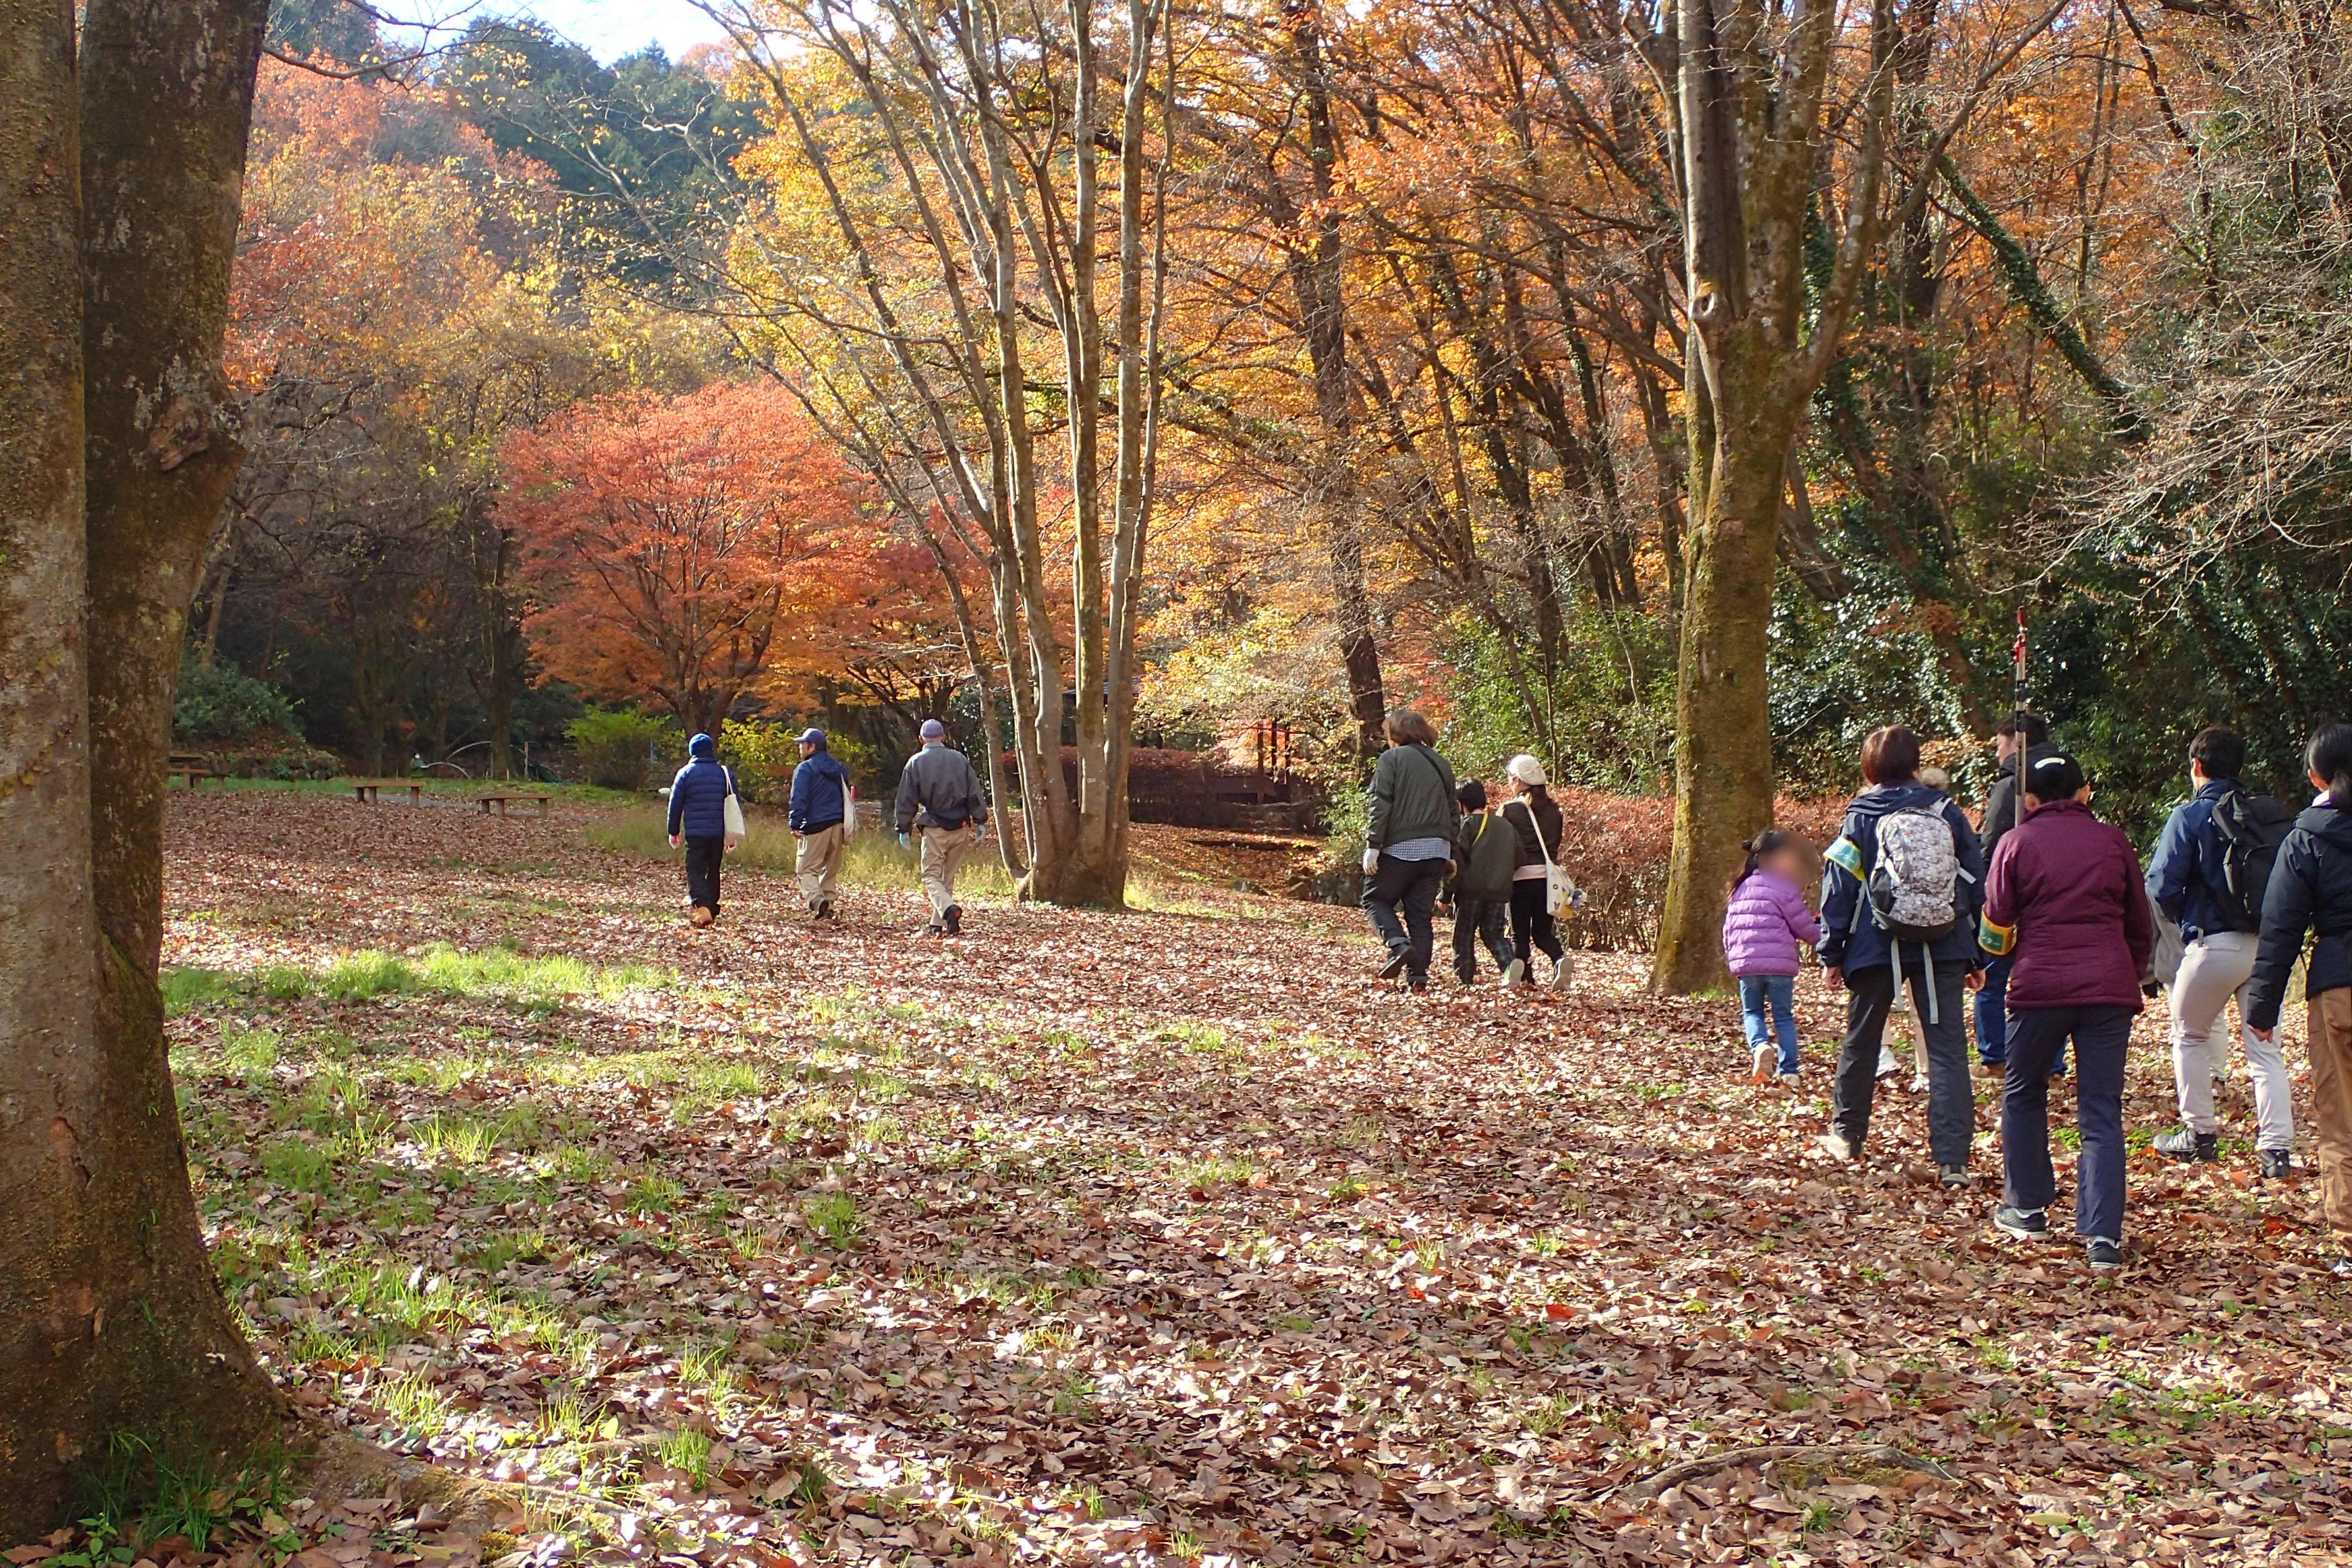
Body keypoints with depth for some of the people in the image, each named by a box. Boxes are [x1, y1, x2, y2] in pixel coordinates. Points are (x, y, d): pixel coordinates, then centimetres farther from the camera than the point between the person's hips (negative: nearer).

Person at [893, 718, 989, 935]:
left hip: (934, 828, -3)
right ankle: (938, 923, 15)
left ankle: (949, 909, -27)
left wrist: (904, 829, 7)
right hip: (961, 827, 3)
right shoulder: (960, 759, 6)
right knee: (949, 877, 13)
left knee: (931, 876, -1)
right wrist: (980, 821, 11)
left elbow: (906, 800, 1)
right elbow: (975, 793, 6)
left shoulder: (916, 762, 0)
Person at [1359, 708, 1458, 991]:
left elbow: (1380, 805, -11)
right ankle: (1417, 975, 3)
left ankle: (1399, 944, -14)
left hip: (1401, 848, -6)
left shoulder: (1391, 759, -2)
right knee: (1420, 914, 9)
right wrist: (1451, 855, 23)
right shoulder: (1441, 764, 18)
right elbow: (1454, 812, 20)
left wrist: (1373, 845, -12)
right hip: (1436, 850, 6)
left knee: (1376, 898, 9)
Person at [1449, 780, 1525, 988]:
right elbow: (1518, 860, 15)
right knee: (1493, 934, 12)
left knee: (1464, 935, 8)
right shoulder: (1506, 827, 16)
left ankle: (1465, 977, 7)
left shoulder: (1466, 824, -3)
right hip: (1500, 892, 5)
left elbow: (1457, 861, -11)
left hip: (1471, 890, -5)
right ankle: (1510, 962, -14)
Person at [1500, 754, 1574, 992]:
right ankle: (1561, 959, -15)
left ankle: (1525, 979, -3)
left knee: (1520, 934, 4)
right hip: (1548, 875, 4)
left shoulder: (1511, 809, -6)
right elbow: (1556, 843, 16)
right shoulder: (1553, 809, 9)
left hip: (1521, 875, -4)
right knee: (1543, 932, 12)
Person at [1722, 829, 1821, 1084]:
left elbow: (1729, 927, 17)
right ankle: (1788, 1070, 6)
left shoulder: (1741, 889, 13)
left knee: (1752, 1012, 16)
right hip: (1779, 963, -3)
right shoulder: (1784, 888, -5)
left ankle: (1759, 1045, -14)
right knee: (1783, 1016, 9)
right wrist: (1824, 935, 18)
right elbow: (1805, 928, 0)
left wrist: (1732, 957, 27)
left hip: (1744, 962, 3)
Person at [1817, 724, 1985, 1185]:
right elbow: (1977, 884, 8)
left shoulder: (1861, 817, -2)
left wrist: (1832, 953, 5)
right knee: (1948, 1049, -1)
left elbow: (1839, 887, -3)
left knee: (1861, 1041, 17)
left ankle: (1846, 1133, 30)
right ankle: (1953, 1159, -9)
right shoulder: (1947, 813, 5)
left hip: (1877, 947, -1)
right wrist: (1975, 958, 15)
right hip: (1942, 949, 1)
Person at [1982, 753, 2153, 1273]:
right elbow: (2141, 925, 16)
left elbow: (1995, 926, 4)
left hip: (2040, 986, -1)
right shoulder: (2114, 842, 8)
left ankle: (2027, 1210, 25)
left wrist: (2005, 956, 26)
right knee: (2102, 1112, 2)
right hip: (2110, 988, 2)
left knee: (2023, 1094, 19)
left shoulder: (2016, 843, 2)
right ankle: (2104, 1237, -6)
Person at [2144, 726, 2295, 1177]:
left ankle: (2200, 1134, 19)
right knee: (2265, 1046, 8)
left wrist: (2187, 918, 8)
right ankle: (2276, 1149, 2)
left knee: (2189, 1036, 16)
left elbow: (2161, 888, -10)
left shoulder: (2190, 816, -7)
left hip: (2215, 945, -4)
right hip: (2268, 944, 4)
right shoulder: (2272, 815, 7)